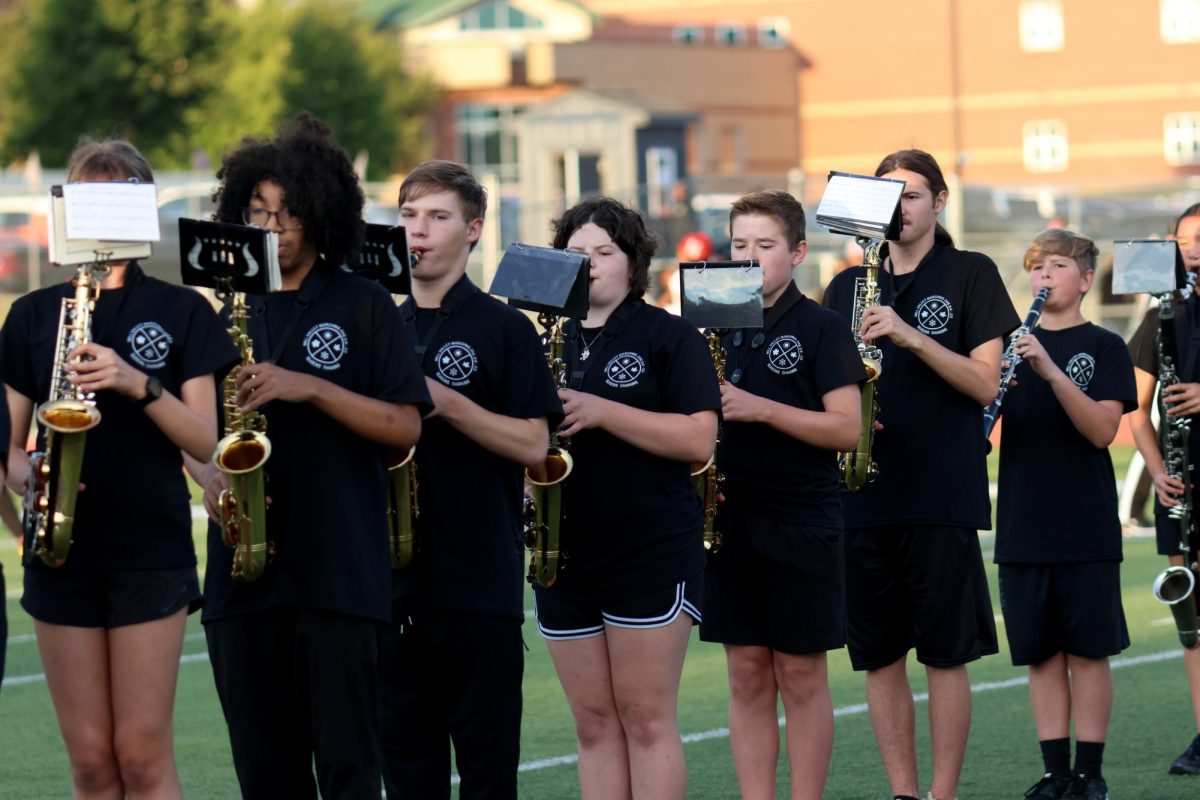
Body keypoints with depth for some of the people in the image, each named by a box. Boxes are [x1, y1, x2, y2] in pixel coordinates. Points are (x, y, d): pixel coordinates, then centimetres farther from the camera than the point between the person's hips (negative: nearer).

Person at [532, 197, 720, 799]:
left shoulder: (669, 337, 0)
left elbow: (698, 440, -11)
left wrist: (599, 411, -18)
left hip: (652, 556, -5)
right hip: (565, 557, 5)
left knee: (646, 716, -5)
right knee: (594, 723, 6)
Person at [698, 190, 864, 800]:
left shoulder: (821, 328, -3)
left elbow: (847, 429, -11)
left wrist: (761, 409, -19)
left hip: (802, 521, -4)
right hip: (731, 518, 4)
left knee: (800, 674, 0)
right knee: (747, 674, 5)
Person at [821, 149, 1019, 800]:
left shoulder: (970, 275, 3)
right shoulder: (848, 287, 14)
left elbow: (985, 383, -6)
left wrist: (910, 336, -17)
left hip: (942, 495, -4)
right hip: (862, 496, 4)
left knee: (944, 654, -2)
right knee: (879, 656, 5)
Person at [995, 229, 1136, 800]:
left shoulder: (1104, 348, 1)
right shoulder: (1009, 345, 10)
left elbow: (1102, 430, -12)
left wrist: (1051, 371, -25)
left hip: (1086, 528, -3)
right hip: (1023, 527, 3)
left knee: (1086, 651, 0)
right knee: (1041, 655, 5)